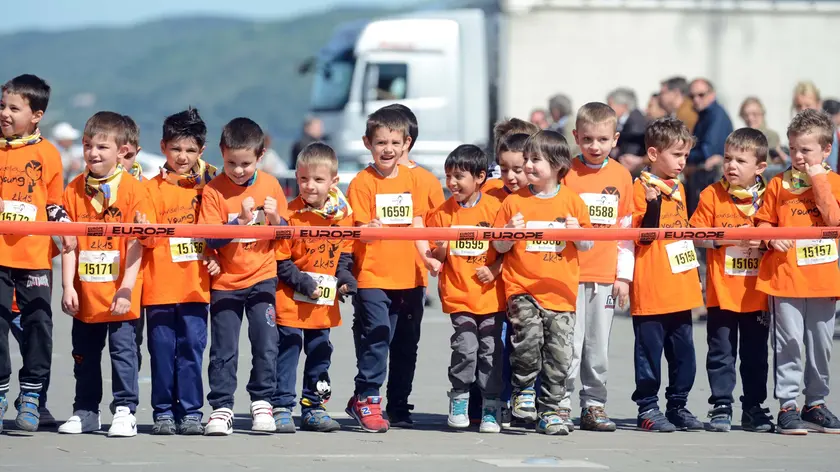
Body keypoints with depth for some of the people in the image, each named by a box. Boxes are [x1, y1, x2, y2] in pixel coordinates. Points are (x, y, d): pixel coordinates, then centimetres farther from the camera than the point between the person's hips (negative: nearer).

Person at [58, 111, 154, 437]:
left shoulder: (132, 190, -7)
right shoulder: (75, 190, 4)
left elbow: (136, 244, -9)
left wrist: (126, 289, -14)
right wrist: (68, 287, -3)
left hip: (118, 296, -4)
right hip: (84, 294, 4)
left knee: (122, 351, -1)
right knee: (85, 355, 13)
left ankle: (124, 411, 8)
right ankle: (85, 413, 24)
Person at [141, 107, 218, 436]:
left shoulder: (206, 185, 10)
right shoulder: (153, 188, 4)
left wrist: (215, 259, 2)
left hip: (195, 283, 1)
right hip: (160, 285, -1)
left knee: (192, 348, 1)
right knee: (163, 350, 2)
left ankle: (191, 412, 6)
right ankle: (163, 412, 10)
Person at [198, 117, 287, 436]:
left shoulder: (270, 185, 0)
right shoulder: (214, 191, -8)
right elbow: (210, 238, -13)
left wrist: (274, 219, -14)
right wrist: (240, 223, -25)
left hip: (262, 277, 1)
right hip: (225, 281, -1)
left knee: (266, 343, -3)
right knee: (224, 348, 0)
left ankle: (262, 402, 11)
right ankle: (221, 408, 7)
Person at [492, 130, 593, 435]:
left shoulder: (572, 201, 5)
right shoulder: (514, 202, 4)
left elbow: (587, 246, 11)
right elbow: (499, 246, 9)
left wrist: (577, 232, -10)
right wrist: (511, 233, -11)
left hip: (561, 289, 1)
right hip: (522, 287, -1)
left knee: (559, 354, 0)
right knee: (528, 336, -22)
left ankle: (549, 410, 14)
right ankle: (524, 389, 4)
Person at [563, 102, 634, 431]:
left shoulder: (621, 176, 8)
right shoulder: (566, 174, -1)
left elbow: (626, 230, 10)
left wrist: (624, 275, 6)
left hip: (605, 275, 3)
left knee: (598, 346, 8)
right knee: (569, 344, -5)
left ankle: (594, 405, 15)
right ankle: (561, 406, 1)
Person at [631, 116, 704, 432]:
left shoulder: (678, 188, 14)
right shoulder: (642, 188, -10)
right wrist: (653, 203, -31)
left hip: (680, 287, 8)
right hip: (651, 289, -8)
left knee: (683, 350, 11)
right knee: (650, 349, -2)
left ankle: (678, 405, 20)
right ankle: (647, 408, 5)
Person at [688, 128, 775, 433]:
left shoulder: (767, 197, 2)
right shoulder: (712, 195, -2)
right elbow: (697, 235, -4)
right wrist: (729, 238, -16)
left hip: (756, 292, 1)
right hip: (721, 291, -1)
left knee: (756, 354, 8)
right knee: (721, 352, 2)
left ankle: (753, 408, 17)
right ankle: (721, 406, 10)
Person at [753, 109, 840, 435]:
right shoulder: (779, 184, 4)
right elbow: (763, 221, 8)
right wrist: (772, 238, -12)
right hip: (785, 276, -1)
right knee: (789, 343, -4)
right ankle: (787, 406, 1)